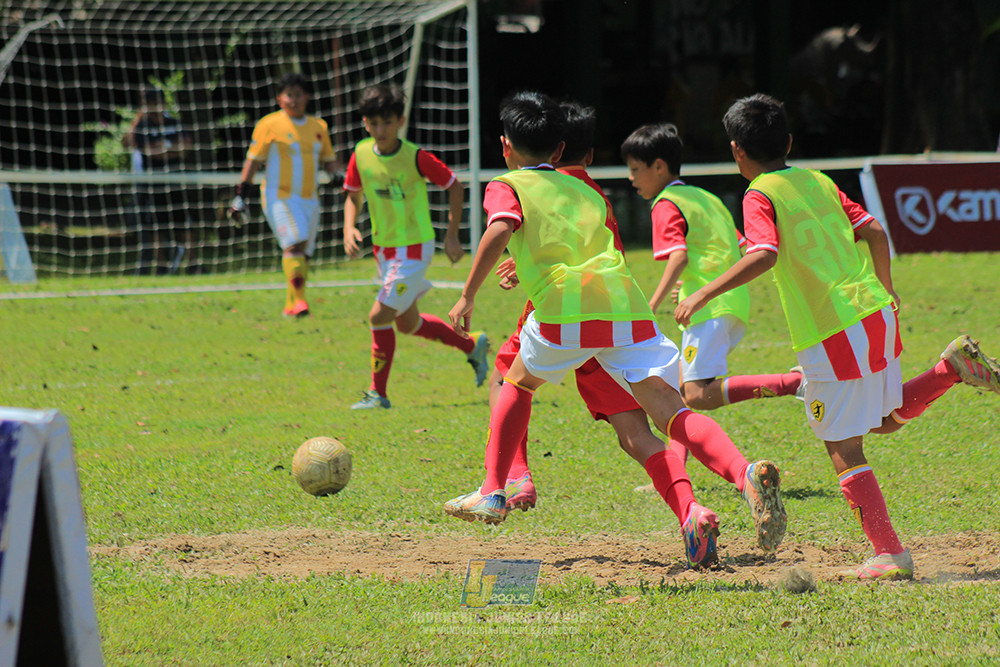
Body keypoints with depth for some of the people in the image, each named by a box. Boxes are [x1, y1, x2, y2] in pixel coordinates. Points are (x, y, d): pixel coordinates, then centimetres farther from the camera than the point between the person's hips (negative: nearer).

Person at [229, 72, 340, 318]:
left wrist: (334, 174, -1)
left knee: (302, 253, 6)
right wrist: (240, 198, -2)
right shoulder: (270, 124, -2)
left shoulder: (318, 127, 12)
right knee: (294, 243, -23)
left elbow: (328, 159, 22)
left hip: (309, 199, 5)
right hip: (279, 196, -5)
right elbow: (253, 161, 0)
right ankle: (298, 299, -28)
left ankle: (291, 306, 17)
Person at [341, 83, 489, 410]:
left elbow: (454, 186, -7)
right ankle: (473, 345, 38)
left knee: (380, 316, -14)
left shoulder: (417, 158, -19)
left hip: (414, 248, -7)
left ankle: (378, 393, -1)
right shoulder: (361, 156, -5)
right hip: (383, 248, 7)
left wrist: (452, 236, -8)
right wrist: (349, 228, -8)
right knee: (408, 324, 17)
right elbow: (354, 195, 11)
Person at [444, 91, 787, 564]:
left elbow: (500, 230, -6)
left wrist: (468, 295, -6)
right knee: (669, 411, -8)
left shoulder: (507, 187, 15)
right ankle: (744, 472, -33)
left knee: (519, 382, 26)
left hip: (566, 311, -3)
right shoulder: (587, 192, 32)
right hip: (627, 307, 3)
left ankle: (493, 493, 27)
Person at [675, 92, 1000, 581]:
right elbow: (874, 232, 15)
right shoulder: (819, 182, 14)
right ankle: (952, 366, 8)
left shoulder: (760, 197, -7)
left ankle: (890, 555, -5)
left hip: (833, 335, -7)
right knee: (888, 418, 28)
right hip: (875, 313, 7)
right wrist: (885, 288, 30)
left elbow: (764, 255, -25)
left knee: (844, 450, -1)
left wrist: (705, 293, -23)